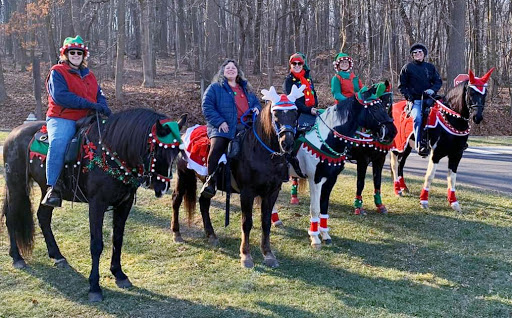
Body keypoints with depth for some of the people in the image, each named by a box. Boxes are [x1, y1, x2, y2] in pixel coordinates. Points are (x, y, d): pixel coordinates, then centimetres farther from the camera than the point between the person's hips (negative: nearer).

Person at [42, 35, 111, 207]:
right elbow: (60, 96, -14)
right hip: (62, 119, -6)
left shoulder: (89, 75, 23)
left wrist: (103, 107, -6)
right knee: (58, 143, -34)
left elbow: (99, 94, 21)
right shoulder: (57, 72, 1)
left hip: (87, 119, 6)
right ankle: (53, 187, -31)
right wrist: (90, 104, -19)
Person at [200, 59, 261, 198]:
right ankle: (210, 182, -19)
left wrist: (256, 108, 7)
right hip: (223, 128, -5)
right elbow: (207, 107, -2)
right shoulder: (215, 88, 6)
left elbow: (256, 102, 32)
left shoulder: (246, 88, 23)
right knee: (217, 147, -29)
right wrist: (220, 122, -14)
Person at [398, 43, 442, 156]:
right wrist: (408, 97, -5)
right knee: (418, 118, -29)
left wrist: (433, 89, -3)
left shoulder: (430, 67, 17)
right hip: (415, 100, -4)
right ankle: (419, 145, -32)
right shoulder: (408, 67, 9)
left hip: (429, 98, 4)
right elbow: (401, 86, 10)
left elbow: (438, 81, 18)